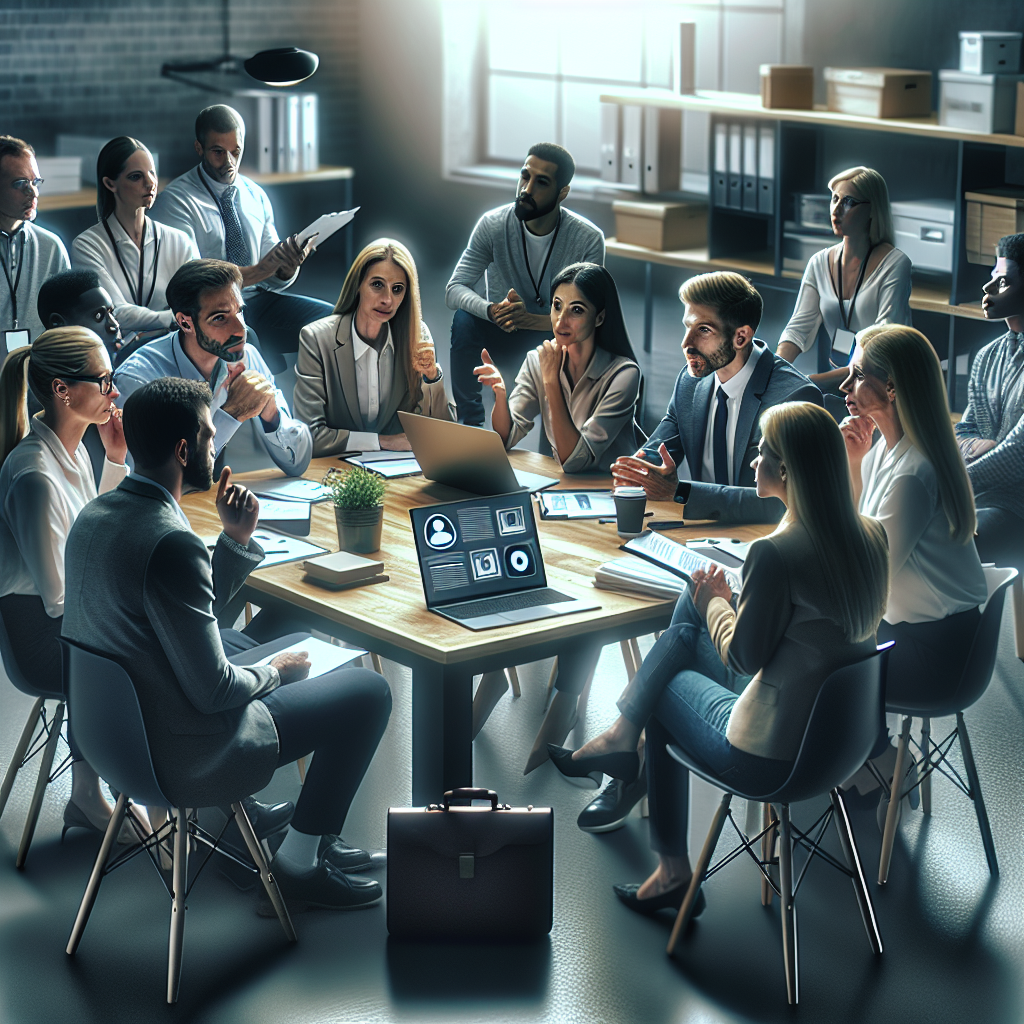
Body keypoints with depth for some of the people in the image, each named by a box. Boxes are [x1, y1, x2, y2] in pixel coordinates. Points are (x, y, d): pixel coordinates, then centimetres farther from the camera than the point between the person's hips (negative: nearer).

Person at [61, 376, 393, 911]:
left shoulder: (95, 515, 1)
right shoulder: (170, 544, -30)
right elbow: (213, 691, -25)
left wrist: (237, 537, 2)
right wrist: (274, 670, -5)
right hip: (183, 756, -10)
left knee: (302, 643, 26)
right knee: (368, 691, 2)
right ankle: (299, 864, 12)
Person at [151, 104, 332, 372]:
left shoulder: (256, 196, 16)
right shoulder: (174, 200, -3)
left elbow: (274, 279, 13)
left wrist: (288, 267, -12)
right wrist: (259, 270, -23)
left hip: (259, 300, 5)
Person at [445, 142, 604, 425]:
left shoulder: (588, 239, -18)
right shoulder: (493, 225, -15)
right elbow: (454, 289, -17)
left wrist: (528, 318, -41)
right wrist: (493, 311, -40)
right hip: (500, 339, 1)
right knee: (465, 318, -30)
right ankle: (470, 423, -15)